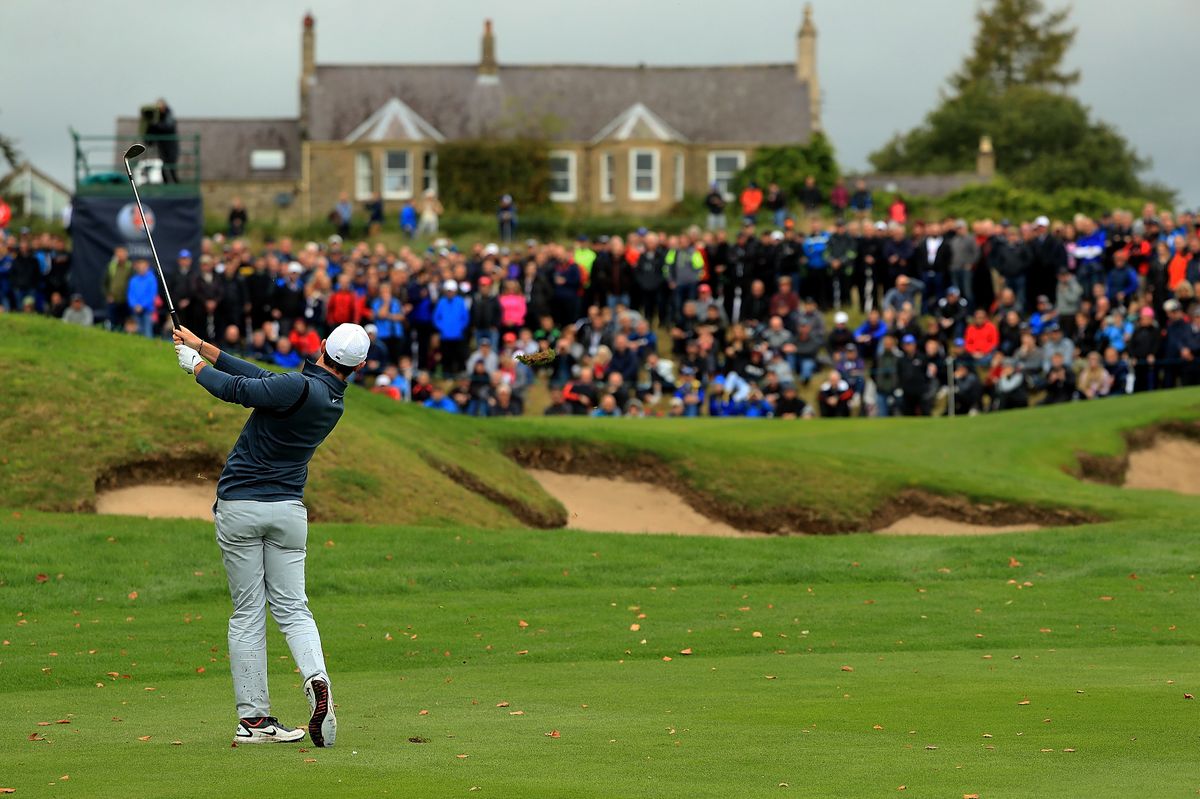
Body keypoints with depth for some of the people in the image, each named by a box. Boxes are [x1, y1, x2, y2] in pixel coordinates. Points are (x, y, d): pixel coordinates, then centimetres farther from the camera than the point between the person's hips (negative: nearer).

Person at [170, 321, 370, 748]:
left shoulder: (299, 388, -18)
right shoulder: (334, 402, 5)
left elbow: (238, 389, -16)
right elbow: (266, 381, 10)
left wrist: (196, 364, 3)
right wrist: (204, 348, 12)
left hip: (238, 508, -5)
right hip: (288, 510, 5)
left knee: (247, 613, 2)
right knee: (292, 607, 8)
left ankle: (252, 718, 1)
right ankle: (316, 678, -21)